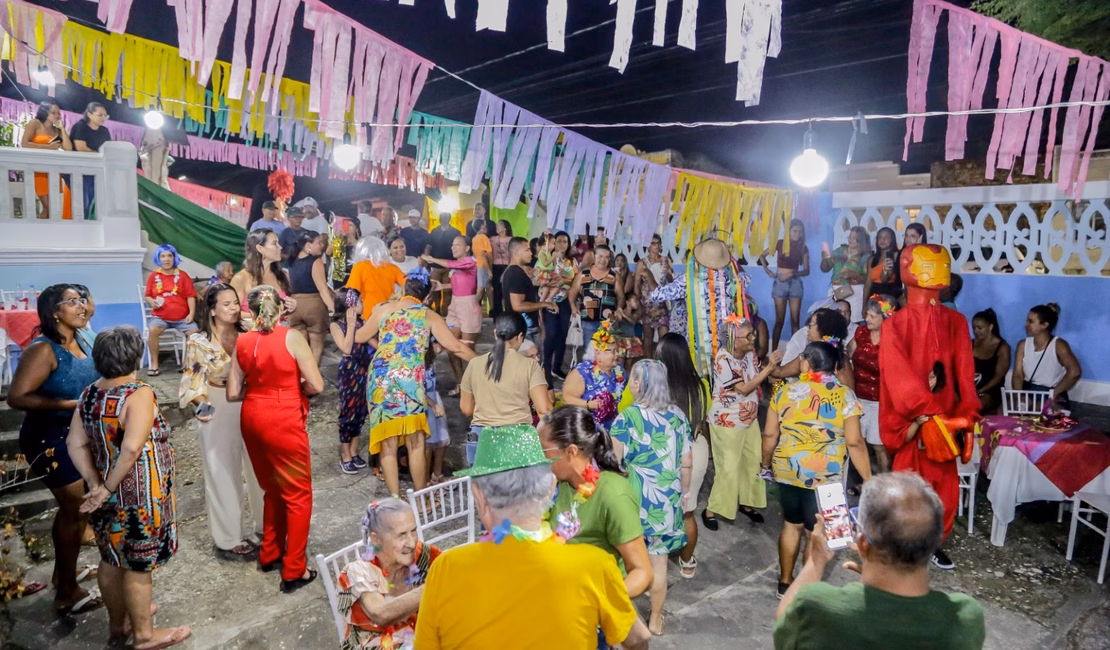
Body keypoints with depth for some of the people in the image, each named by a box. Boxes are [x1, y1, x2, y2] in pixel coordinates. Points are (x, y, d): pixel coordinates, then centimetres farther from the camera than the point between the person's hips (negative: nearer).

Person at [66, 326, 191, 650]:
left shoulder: (89, 394, 2)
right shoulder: (139, 394, -22)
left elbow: (75, 444, 2)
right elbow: (132, 448, -31)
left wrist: (95, 484, -3)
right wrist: (109, 487, -19)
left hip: (107, 494, 8)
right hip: (138, 495, -7)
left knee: (112, 559, 22)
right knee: (138, 565, 7)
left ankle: (118, 622, 40)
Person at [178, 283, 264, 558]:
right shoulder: (198, 342, -5)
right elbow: (192, 382, -4)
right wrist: (198, 405, -19)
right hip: (219, 415, -3)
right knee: (224, 475, 8)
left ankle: (267, 526, 31)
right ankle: (230, 538, 22)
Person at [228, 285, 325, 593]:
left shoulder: (242, 342, 2)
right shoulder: (291, 337, -12)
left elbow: (233, 393, 2)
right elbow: (317, 385, -15)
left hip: (252, 418, 6)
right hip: (283, 421, -6)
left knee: (273, 490, 24)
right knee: (298, 495, 8)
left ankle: (269, 554, 37)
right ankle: (294, 571, 12)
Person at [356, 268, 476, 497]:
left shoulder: (383, 309, 13)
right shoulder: (430, 316, 8)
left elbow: (359, 337, 24)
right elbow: (456, 347, 4)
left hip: (380, 378, 2)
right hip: (409, 380, -2)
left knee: (388, 443, 6)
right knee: (416, 443, 7)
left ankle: (395, 497, 11)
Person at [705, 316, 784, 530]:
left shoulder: (749, 353, -5)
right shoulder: (723, 360, -26)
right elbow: (744, 389, -26)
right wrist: (769, 366, -28)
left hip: (749, 419, 7)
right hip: (727, 423, -7)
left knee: (753, 463, 15)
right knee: (728, 469, 0)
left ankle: (747, 503, 35)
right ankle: (711, 510, 17)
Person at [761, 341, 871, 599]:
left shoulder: (785, 391, -3)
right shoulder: (844, 395, -10)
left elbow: (770, 435, 1)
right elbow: (854, 442, -13)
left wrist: (766, 464, 17)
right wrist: (868, 480, -5)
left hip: (787, 471, 3)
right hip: (825, 476, -3)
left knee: (791, 524, 19)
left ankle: (785, 582, 31)